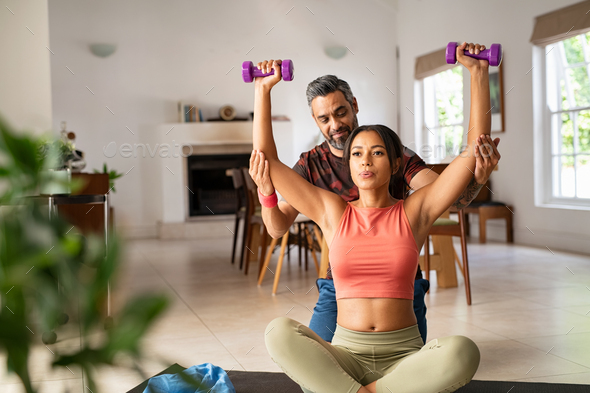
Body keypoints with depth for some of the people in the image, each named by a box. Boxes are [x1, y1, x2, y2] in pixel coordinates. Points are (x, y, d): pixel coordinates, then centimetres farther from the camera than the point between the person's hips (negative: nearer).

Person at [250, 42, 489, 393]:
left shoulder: (414, 212, 4)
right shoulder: (333, 212, 7)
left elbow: (476, 146, -1)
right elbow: (266, 159, 6)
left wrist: (479, 73, -4)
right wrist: (263, 89, 5)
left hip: (403, 355, 0)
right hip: (346, 354, 0)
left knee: (463, 352, -34)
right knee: (279, 332, -30)